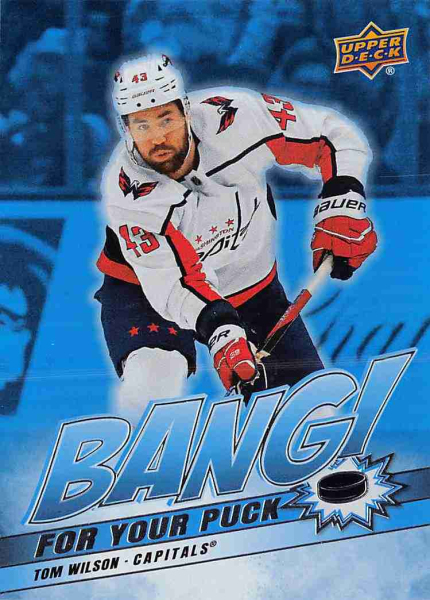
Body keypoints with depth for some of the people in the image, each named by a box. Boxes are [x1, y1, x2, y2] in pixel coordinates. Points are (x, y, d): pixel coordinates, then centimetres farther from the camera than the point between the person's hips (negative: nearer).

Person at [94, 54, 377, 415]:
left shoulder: (233, 117, -25)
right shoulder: (127, 193, -29)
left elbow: (335, 134, -13)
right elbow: (172, 283, -33)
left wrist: (341, 206, -26)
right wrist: (221, 330, -49)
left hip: (250, 286, 3)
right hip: (147, 290, -3)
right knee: (153, 382, -32)